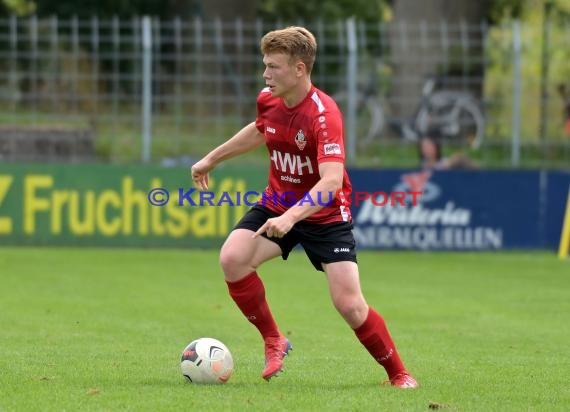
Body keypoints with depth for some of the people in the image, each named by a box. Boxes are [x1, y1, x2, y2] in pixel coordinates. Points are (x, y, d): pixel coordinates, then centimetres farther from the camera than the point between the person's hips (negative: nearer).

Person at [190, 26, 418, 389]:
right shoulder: (268, 100, -6)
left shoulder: (324, 114, -27)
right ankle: (273, 341, 0)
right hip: (277, 204, 6)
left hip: (325, 215, -6)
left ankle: (398, 374, 9)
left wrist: (291, 217, -50)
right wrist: (212, 159, 29)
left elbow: (331, 180, -38)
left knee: (349, 305, -14)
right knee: (232, 258, -21)